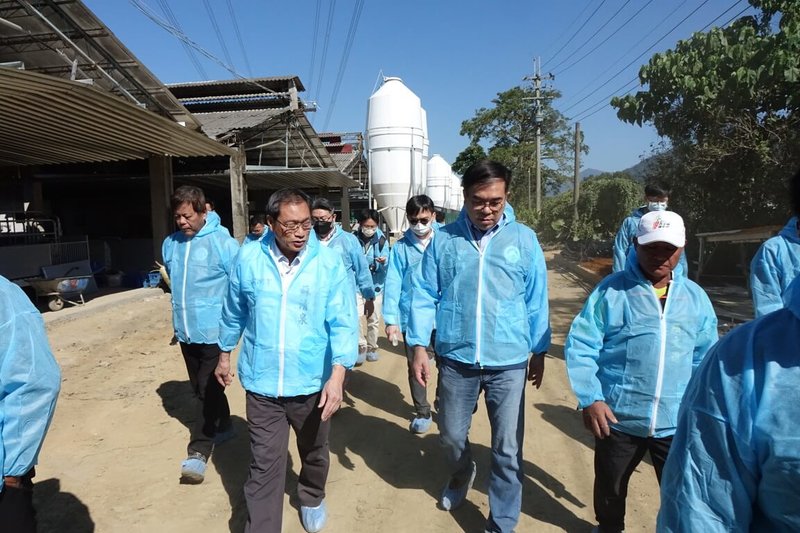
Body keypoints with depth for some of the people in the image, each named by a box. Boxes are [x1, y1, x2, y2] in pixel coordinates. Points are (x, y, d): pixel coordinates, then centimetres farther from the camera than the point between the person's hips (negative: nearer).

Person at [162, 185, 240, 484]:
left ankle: (198, 452, 8)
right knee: (202, 388, 20)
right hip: (185, 331, 7)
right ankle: (222, 427, 40)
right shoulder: (170, 244, 4)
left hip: (214, 331, -6)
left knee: (207, 391, -1)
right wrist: (179, 313, 18)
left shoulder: (223, 243, -14)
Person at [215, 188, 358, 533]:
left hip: (313, 383, 1)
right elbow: (234, 313, 8)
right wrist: (225, 355, 17)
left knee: (314, 452, 24)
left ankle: (312, 498, 53)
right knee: (264, 466, 6)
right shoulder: (248, 259, -7)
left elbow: (343, 322, -16)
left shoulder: (329, 263, -12)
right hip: (262, 383, 0)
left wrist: (338, 375, -26)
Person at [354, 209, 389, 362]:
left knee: (373, 319, 11)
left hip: (376, 285, 1)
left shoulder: (382, 240, -6)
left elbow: (386, 267, -8)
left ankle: (372, 348, 28)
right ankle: (361, 346, -3)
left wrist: (384, 262, -29)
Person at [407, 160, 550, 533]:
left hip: (509, 363, -1)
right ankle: (461, 475, 53)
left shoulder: (524, 239, -2)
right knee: (451, 436, 19)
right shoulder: (444, 239, -2)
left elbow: (536, 301, 4)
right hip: (455, 360, 1)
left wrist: (539, 353, 8)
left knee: (507, 450, 8)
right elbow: (424, 295, 0)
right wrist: (419, 346, -4)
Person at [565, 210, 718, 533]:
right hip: (617, 418, -2)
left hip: (677, 421, 2)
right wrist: (589, 398, -16)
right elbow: (580, 345, -10)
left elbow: (706, 358, 12)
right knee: (610, 486, 20)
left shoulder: (695, 297, 4)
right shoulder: (612, 290, -8)